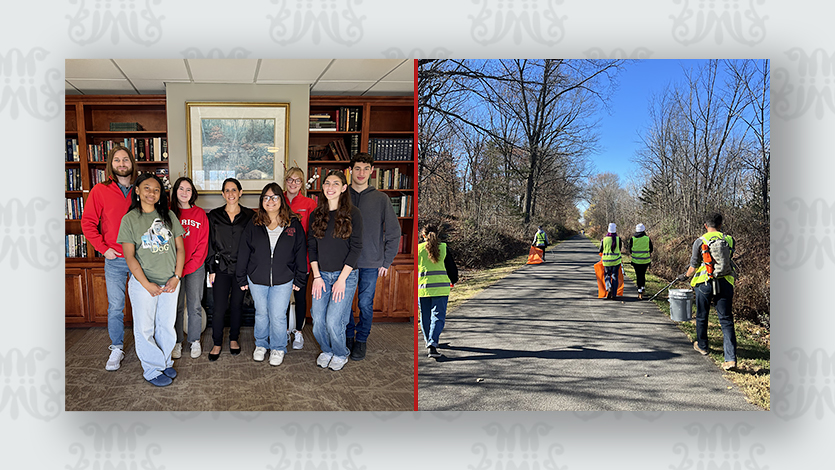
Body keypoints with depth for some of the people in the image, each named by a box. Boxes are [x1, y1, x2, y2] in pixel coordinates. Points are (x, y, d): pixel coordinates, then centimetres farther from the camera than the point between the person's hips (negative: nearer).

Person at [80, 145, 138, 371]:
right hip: (114, 260, -1)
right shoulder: (100, 191, -1)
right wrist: (103, 248, -5)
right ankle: (116, 348, 19)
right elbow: (88, 223, 1)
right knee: (115, 307, 5)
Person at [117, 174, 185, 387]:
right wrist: (147, 284, -13)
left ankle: (165, 361, 31)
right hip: (143, 283, -3)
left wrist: (176, 276, -5)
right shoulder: (130, 219, -4)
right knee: (145, 327, 5)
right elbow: (129, 256, -7)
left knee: (167, 325, 13)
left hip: (170, 282, 3)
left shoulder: (168, 215, 4)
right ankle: (153, 370, 19)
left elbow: (180, 247, 5)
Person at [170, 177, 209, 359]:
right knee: (177, 306, 5)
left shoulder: (200, 214, 4)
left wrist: (189, 266, -7)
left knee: (195, 305, 4)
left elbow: (203, 243, 1)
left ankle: (195, 341, 16)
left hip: (196, 267, 0)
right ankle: (177, 342, 17)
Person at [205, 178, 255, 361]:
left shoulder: (249, 216, 3)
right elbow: (210, 244, 5)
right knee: (219, 307, -3)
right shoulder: (214, 215, 4)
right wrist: (211, 269, 1)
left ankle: (234, 339, 26)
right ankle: (217, 344, 11)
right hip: (221, 268, 0)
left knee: (237, 305, 10)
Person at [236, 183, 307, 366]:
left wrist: (300, 279, 1)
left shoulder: (294, 224, -2)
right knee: (261, 313, 13)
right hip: (257, 279, 2)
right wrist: (242, 279, 4)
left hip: (283, 280, -2)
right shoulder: (253, 225, 1)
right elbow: (243, 253, 5)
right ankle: (261, 345, 34)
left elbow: (301, 252, 2)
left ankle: (278, 349, 21)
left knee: (278, 316, 0)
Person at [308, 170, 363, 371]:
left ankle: (341, 354, 18)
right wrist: (316, 276, -1)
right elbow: (311, 247, 9)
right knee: (317, 320, -1)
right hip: (321, 275, 4)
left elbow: (356, 247, -7)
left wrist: (342, 279, -11)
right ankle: (326, 350, 29)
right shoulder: (316, 215, 8)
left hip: (345, 275, -4)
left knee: (333, 321, -10)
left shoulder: (353, 214, -5)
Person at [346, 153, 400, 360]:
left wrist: (386, 261, -2)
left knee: (365, 304, 5)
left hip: (371, 263, -1)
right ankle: (348, 336, 30)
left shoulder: (381, 199, -1)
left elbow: (394, 232, 1)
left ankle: (361, 340, 24)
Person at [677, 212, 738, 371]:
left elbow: (693, 267, 0)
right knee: (726, 320, 1)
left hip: (705, 282, -2)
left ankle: (702, 346, 36)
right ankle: (731, 358, -7)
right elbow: (728, 258, 17)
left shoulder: (700, 241, -4)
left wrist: (684, 276, 18)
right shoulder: (729, 239, 4)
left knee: (702, 316, 18)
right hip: (725, 282, 2)